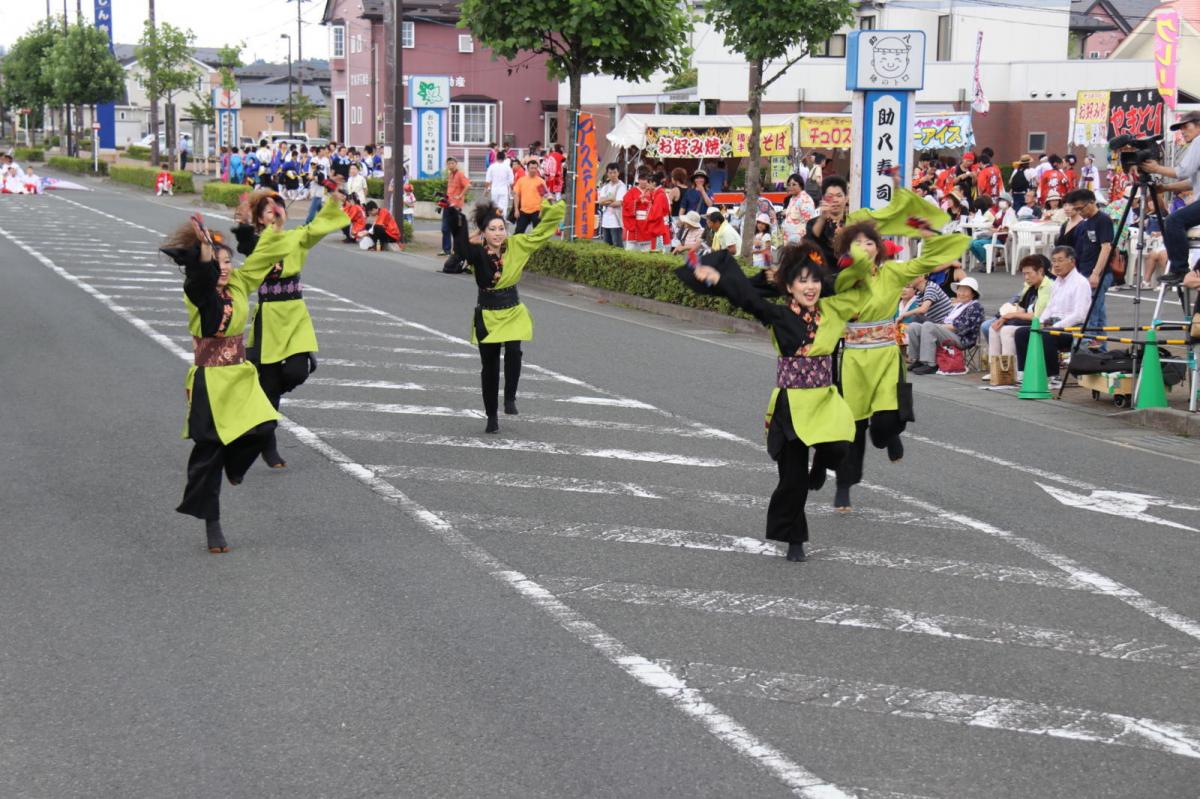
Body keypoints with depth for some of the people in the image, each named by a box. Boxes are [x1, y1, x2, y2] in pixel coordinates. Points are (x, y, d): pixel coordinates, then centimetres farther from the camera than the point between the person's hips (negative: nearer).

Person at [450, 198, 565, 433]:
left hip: (513, 312, 1)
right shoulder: (477, 252, -12)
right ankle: (492, 416, 22)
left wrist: (550, 209, -10)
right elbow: (462, 252, -33)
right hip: (487, 314, -1)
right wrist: (458, 226, -43)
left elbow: (541, 231, 1)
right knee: (489, 365, 8)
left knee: (513, 351, -26)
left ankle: (510, 397, -5)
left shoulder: (516, 245, -5)